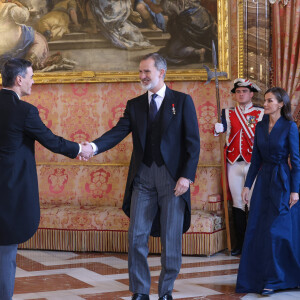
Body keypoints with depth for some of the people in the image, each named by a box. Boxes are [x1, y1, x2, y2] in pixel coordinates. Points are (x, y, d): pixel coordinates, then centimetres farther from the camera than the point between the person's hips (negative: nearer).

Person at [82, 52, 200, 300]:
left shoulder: (182, 101, 2)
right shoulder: (135, 105, 11)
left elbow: (193, 142, -2)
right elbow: (118, 132, -2)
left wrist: (187, 176, -11)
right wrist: (94, 146, -21)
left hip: (172, 177, -3)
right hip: (143, 177, 3)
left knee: (171, 238, 3)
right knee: (137, 237, 1)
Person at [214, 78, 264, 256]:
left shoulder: (260, 113, 4)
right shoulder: (228, 113, 10)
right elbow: (222, 127, -7)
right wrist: (218, 128, -31)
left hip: (253, 163, -2)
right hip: (234, 163, 2)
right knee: (238, 203, 6)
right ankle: (240, 243, 13)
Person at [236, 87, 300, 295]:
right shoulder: (260, 127, 8)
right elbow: (256, 159, 11)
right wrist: (247, 185, 7)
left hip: (282, 182, -6)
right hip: (263, 180, 6)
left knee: (277, 230, -5)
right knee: (257, 229, 4)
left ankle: (274, 280, 4)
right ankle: (260, 277, 14)